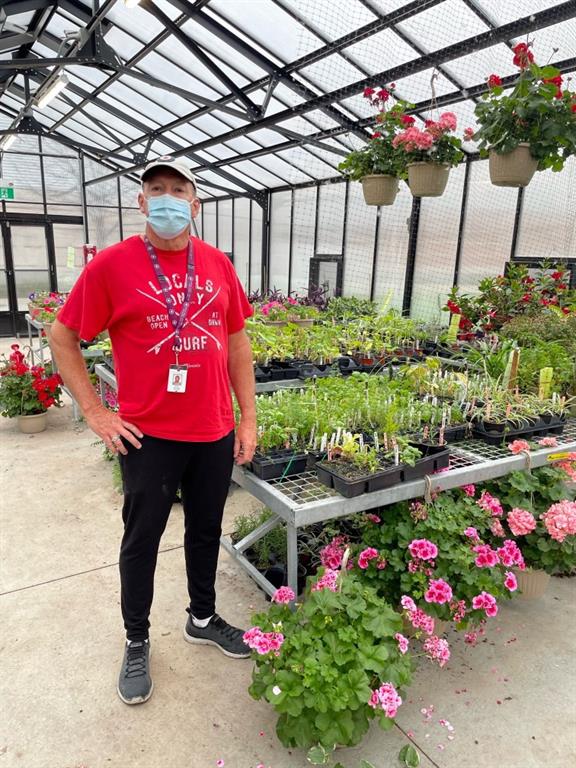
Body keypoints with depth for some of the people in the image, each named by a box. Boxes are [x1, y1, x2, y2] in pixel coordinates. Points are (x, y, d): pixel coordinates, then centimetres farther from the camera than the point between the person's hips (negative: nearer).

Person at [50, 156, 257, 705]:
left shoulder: (218, 264, 2)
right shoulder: (113, 264, -8)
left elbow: (237, 341, 7)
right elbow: (63, 337, -2)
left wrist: (248, 417, 4)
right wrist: (95, 413, -6)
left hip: (215, 432, 4)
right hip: (148, 434, -3)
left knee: (206, 530, 19)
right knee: (142, 539, 13)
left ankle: (202, 618, 43)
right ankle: (137, 641, 36)